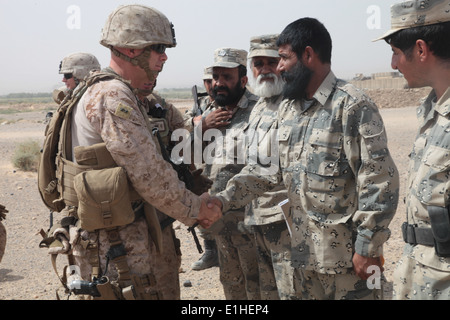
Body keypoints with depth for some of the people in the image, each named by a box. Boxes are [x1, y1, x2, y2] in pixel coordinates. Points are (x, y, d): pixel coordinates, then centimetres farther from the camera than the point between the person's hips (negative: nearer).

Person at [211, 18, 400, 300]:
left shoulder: (353, 106, -15)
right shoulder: (287, 109, 8)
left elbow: (380, 182, -17)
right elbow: (269, 167, 11)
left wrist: (368, 249, -16)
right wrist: (225, 199, 1)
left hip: (347, 253, -7)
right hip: (303, 250, 7)